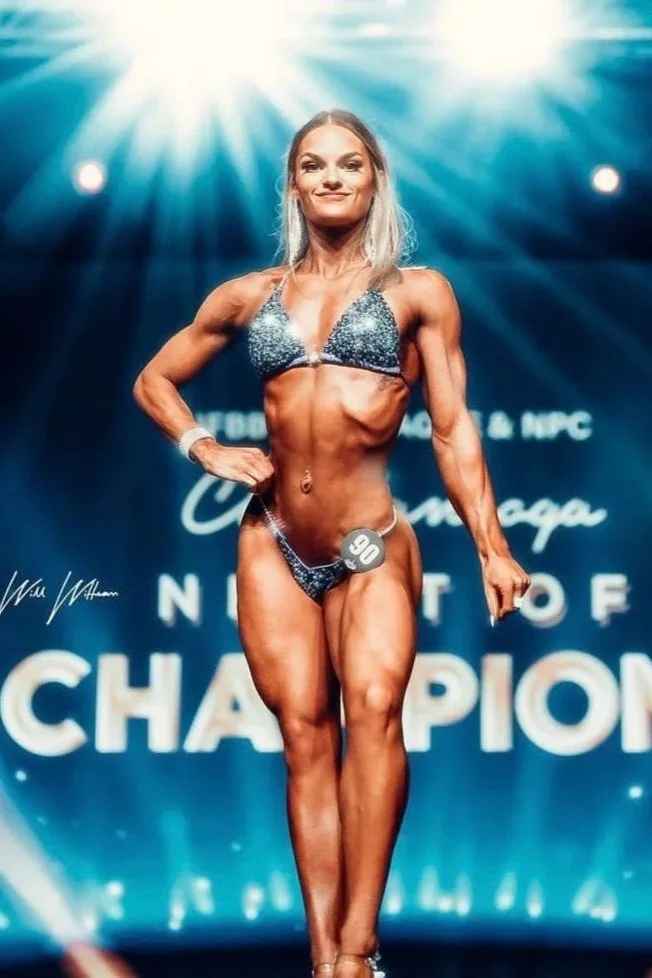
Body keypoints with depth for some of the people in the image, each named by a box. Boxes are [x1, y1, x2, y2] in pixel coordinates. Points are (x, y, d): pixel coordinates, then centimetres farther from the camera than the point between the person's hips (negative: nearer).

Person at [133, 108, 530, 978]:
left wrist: (491, 546, -2)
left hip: (372, 547, -2)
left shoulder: (418, 291, 6)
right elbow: (154, 381, 21)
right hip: (273, 545, 3)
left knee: (374, 708, -22)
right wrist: (207, 450, 5)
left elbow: (453, 428, 3)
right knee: (305, 734, 1)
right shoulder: (249, 295, 11)